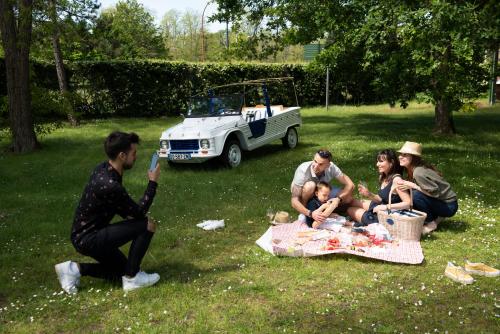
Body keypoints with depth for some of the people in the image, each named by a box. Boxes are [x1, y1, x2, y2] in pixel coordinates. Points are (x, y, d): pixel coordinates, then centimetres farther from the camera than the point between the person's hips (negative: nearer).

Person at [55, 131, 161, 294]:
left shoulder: (104, 169, 0)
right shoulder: (110, 185, -29)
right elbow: (140, 211, -16)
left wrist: (130, 217, 3)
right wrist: (153, 182, -10)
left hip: (85, 234, 10)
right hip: (88, 238, -10)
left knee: (122, 271, 20)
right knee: (148, 224, -17)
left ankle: (75, 269, 13)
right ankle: (132, 278, -3)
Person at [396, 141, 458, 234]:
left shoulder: (419, 172, -25)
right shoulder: (412, 170, 2)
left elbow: (435, 192, -25)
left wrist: (412, 185, -25)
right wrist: (406, 184, -10)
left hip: (449, 205, -9)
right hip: (439, 202, 9)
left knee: (416, 195, -26)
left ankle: (431, 223, -7)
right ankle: (436, 217, 12)